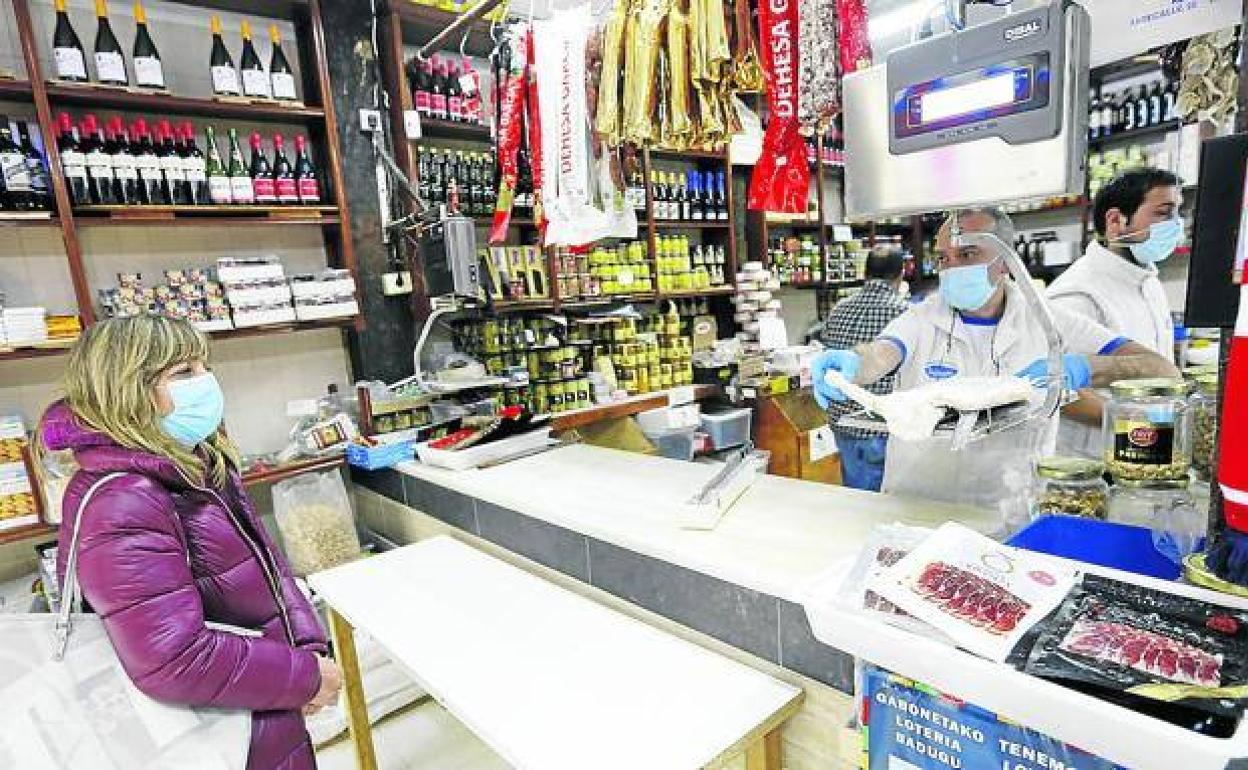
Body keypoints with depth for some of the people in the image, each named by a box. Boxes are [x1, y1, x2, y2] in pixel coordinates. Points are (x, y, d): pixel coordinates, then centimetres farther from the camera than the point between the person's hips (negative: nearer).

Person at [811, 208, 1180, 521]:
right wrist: (850, 364, -41)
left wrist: (1080, 368, -22)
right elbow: (878, 355, -17)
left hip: (1012, 521, -1)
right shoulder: (921, 319, 3)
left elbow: (1163, 372, -2)